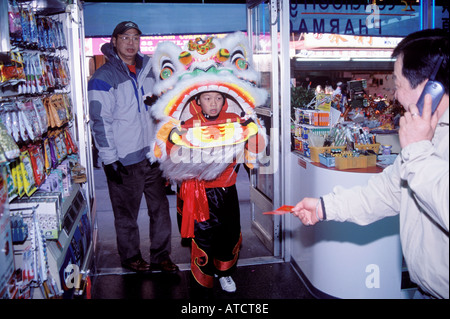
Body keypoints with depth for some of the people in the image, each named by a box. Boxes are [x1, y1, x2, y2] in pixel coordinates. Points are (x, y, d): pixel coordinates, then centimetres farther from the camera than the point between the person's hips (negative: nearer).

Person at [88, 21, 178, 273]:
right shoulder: (103, 78, -7)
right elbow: (100, 122, -9)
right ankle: (130, 256, 28)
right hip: (125, 160, -5)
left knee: (160, 207, 10)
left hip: (152, 154, 5)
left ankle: (161, 256, 24)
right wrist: (110, 159, -13)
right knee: (127, 212, 8)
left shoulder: (148, 70, 10)